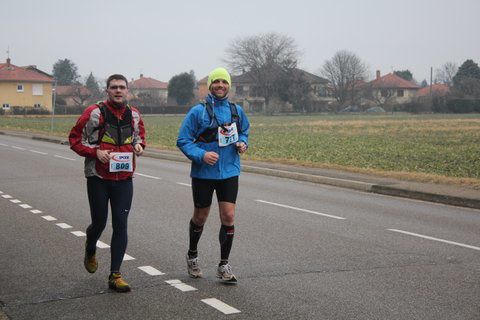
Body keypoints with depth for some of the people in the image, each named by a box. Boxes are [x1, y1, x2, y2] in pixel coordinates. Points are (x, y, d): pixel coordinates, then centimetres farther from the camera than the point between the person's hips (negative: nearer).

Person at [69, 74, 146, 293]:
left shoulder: (134, 115, 6)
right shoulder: (94, 113, -8)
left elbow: (139, 134, 25)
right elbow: (75, 139, -5)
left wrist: (138, 144, 2)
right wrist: (95, 152, -18)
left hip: (124, 179, 3)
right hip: (98, 178, -3)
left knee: (120, 225, -2)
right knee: (99, 223, 7)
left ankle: (115, 275, 5)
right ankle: (90, 252, 43)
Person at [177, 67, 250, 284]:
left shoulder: (237, 111, 4)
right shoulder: (198, 111, -9)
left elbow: (244, 131, 22)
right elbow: (183, 140, -8)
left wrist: (242, 143, 0)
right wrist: (202, 155, -23)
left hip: (229, 173, 3)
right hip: (203, 174, -2)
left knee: (228, 217, -5)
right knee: (200, 217, 12)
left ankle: (223, 266, 8)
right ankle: (192, 256, 37)